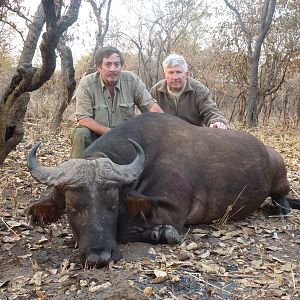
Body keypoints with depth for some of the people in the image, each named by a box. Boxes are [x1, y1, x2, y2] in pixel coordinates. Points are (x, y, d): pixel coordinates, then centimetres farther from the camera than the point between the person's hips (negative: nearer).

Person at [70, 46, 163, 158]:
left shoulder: (132, 80, -5)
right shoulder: (86, 83, -11)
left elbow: (150, 105, -5)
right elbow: (83, 118, -16)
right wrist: (109, 132, -28)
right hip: (96, 133, -2)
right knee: (80, 135, -30)